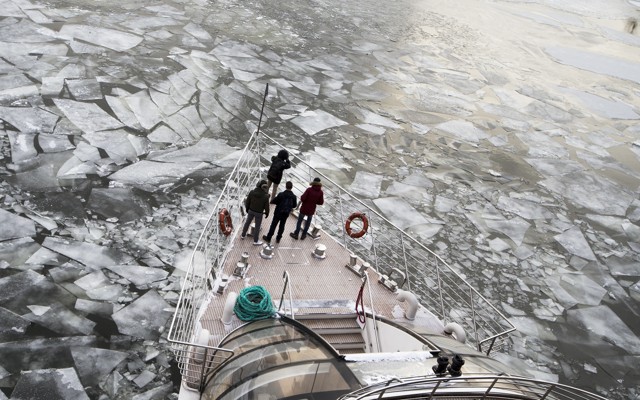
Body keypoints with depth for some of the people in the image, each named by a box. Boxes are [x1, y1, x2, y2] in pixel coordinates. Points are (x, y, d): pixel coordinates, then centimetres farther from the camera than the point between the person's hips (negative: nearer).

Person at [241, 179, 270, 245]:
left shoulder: (252, 192, -17)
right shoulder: (265, 196, -26)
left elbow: (247, 202, -5)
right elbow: (266, 206, -15)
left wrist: (247, 209, 13)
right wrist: (267, 213, 4)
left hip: (251, 211, 4)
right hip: (259, 213, -3)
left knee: (247, 222, 25)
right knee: (257, 226, 14)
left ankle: (243, 235, 45)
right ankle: (255, 241, 28)